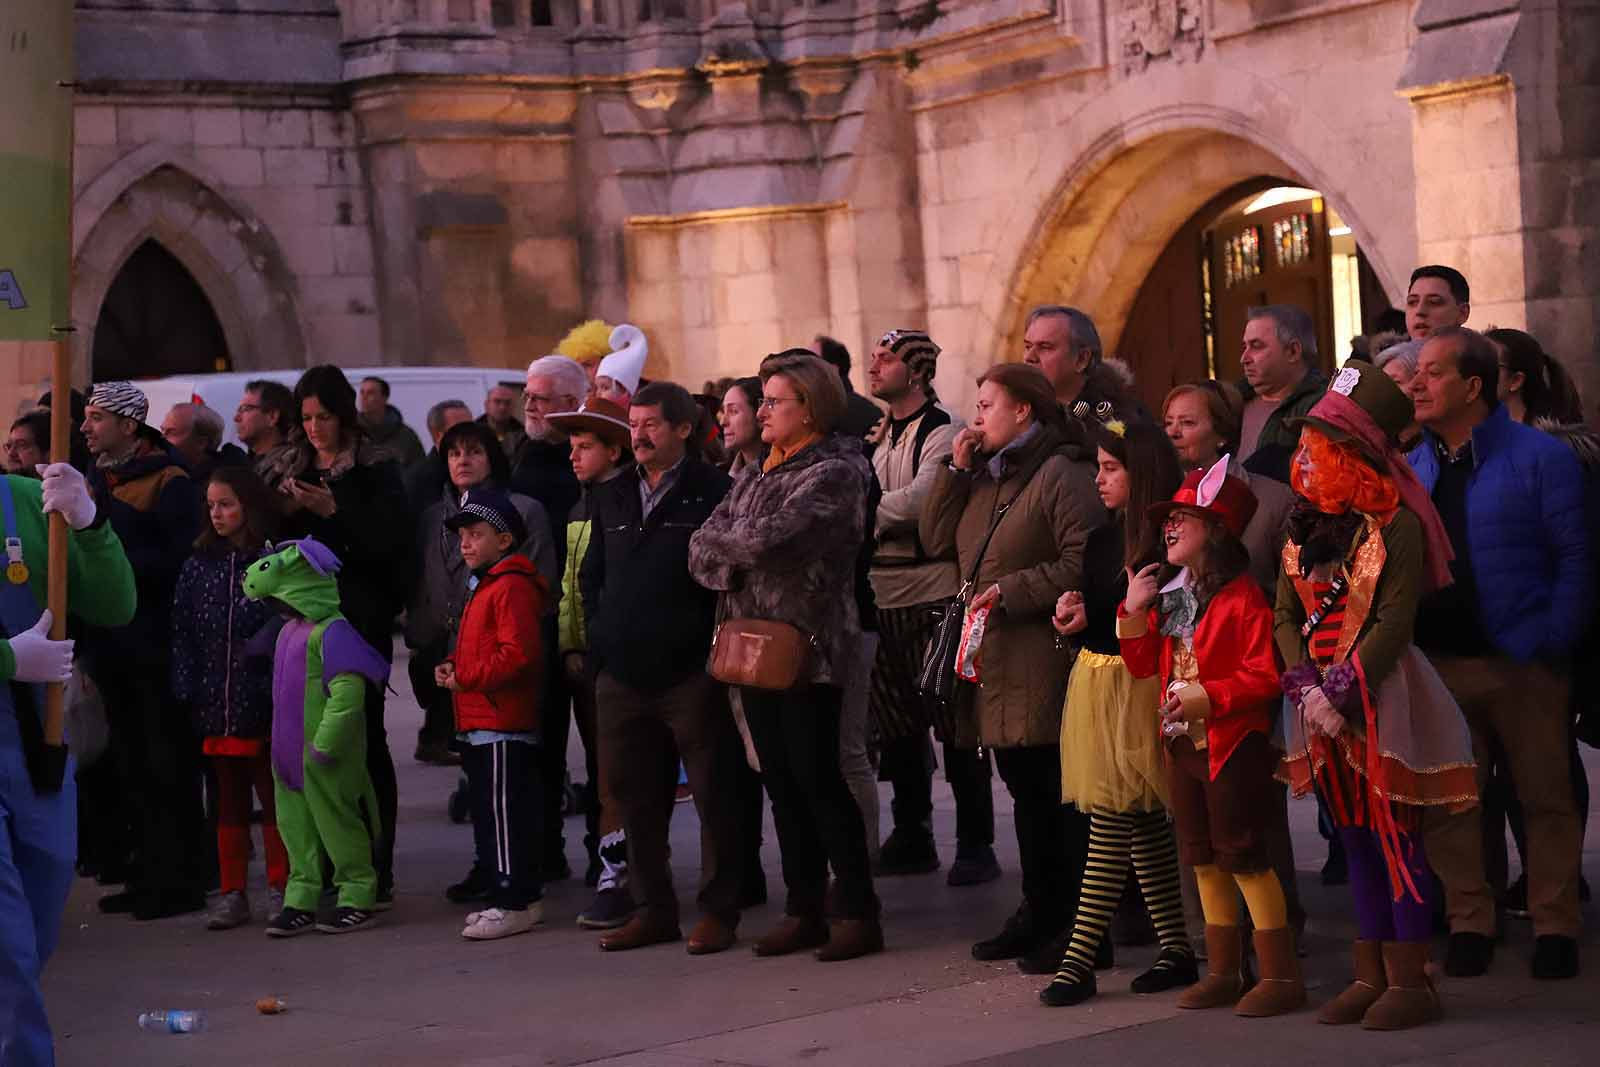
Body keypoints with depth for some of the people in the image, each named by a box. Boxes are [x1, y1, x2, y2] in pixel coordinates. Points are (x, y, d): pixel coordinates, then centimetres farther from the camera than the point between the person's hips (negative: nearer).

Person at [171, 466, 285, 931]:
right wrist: (187, 693, -1)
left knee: (274, 797, 4)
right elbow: (183, 632, 7)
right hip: (216, 706, 4)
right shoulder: (199, 565, 8)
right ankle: (232, 893, 17)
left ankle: (279, 888, 14)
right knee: (228, 801, 11)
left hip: (264, 704, -4)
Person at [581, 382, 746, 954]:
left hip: (693, 674, -6)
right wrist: (601, 639, 12)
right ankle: (654, 908, 20)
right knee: (635, 798, 10)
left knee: (713, 794, 0)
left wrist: (717, 645, -11)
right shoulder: (611, 497, 14)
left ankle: (719, 910, 8)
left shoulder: (713, 493, -4)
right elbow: (591, 576, 22)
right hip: (623, 676, 6)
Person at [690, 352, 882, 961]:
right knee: (782, 784, 10)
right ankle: (803, 912, 17)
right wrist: (730, 569, -10)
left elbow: (765, 539, -21)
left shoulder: (834, 472, -11)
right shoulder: (757, 476, 15)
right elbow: (704, 542, 8)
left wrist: (723, 544, -3)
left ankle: (858, 913, 1)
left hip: (811, 651, -8)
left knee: (818, 779, -6)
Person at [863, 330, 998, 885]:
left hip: (934, 596, -8)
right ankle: (911, 836, 23)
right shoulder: (877, 438, 17)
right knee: (895, 723, 13)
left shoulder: (944, 433, -8)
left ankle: (975, 844, 3)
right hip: (883, 598, 8)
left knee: (954, 723, -4)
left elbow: (919, 501, -21)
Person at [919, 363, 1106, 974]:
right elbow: (937, 542, 13)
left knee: (1065, 796, -5)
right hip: (997, 665, 9)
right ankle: (1041, 914, 24)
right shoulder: (982, 478, 18)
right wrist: (953, 471, 6)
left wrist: (1011, 590, -18)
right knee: (1026, 792, 15)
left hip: (1045, 665, -9)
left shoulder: (1061, 474, -10)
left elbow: (1083, 563, -19)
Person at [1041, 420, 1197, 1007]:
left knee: (1111, 822, -8)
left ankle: (1080, 958, -6)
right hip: (1094, 683, 9)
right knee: (1143, 824, 11)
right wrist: (1072, 611, -1)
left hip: (1134, 689, -9)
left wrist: (1093, 621, -16)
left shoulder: (1164, 542, -13)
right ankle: (1176, 949, 18)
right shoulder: (1104, 539, 14)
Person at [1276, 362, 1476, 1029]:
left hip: (1381, 697, -6)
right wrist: (1307, 689, -10)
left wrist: (1343, 692, -18)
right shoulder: (1304, 525, 8)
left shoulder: (1396, 524, -11)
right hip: (1323, 699, 6)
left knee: (1396, 842, -2)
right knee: (1357, 841, 12)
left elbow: (1392, 623, -15)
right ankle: (1370, 976, 18)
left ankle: (1411, 980, 4)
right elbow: (1286, 614, 4)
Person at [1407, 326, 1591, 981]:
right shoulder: (1411, 469, 10)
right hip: (1439, 661, 4)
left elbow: (1575, 558, -7)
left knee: (1546, 798, 4)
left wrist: (1554, 641, -15)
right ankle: (1468, 922, 15)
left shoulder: (1540, 457, -4)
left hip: (1524, 663, -4)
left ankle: (1555, 928, 13)